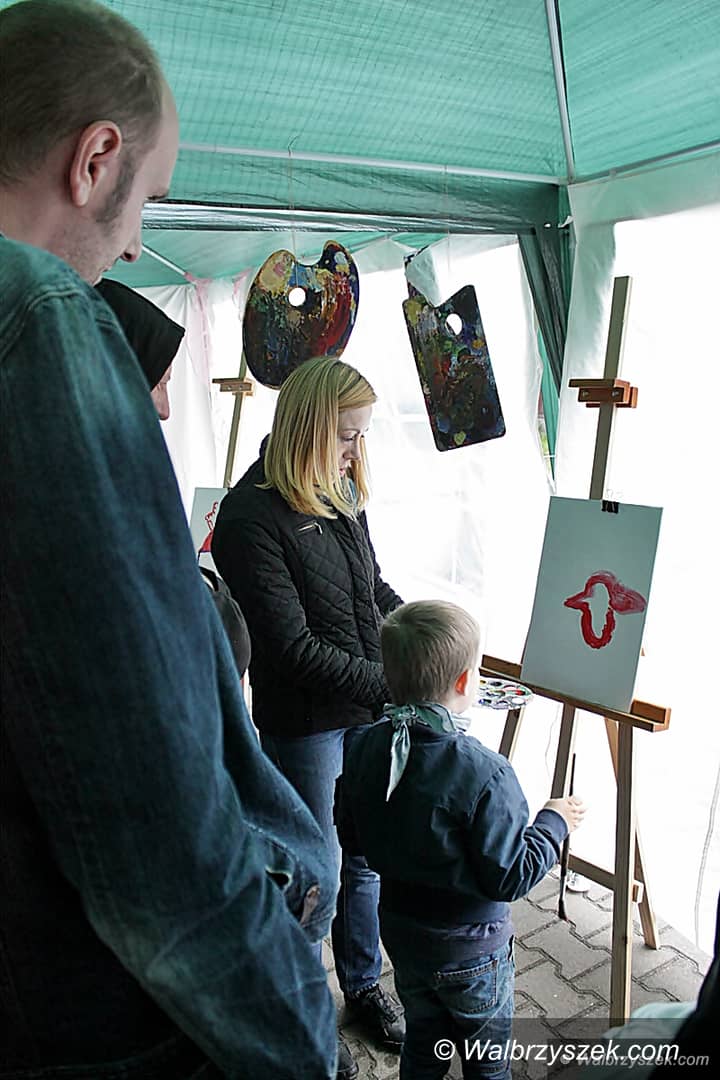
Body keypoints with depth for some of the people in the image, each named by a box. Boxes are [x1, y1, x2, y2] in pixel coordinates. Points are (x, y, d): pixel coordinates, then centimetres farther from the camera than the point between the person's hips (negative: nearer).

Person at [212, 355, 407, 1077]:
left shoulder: (340, 492, 2)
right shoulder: (250, 517, -21)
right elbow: (294, 648, -23)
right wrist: (392, 685, -23)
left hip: (367, 706, 6)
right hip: (303, 721, -6)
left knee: (364, 853, 20)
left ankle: (363, 986, 43)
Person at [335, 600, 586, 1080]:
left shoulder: (365, 748, -15)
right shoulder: (484, 774, -33)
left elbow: (351, 838, -3)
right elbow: (510, 877, -24)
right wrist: (554, 823, -10)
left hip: (401, 933, 5)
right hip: (471, 951, -4)